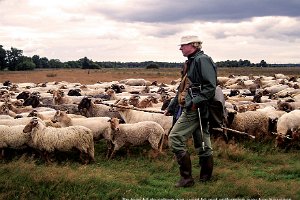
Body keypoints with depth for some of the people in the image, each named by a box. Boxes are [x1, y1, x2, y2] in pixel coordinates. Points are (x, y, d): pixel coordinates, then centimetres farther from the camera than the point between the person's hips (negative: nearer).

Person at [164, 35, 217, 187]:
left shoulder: (202, 60, -11)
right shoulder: (190, 62, 20)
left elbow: (210, 87, -19)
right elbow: (183, 88, 26)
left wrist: (194, 102, -25)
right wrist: (171, 107, 27)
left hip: (196, 110, -10)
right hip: (194, 110, 10)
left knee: (175, 139, -11)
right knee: (203, 144, 13)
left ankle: (186, 178, -6)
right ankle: (206, 178, 21)